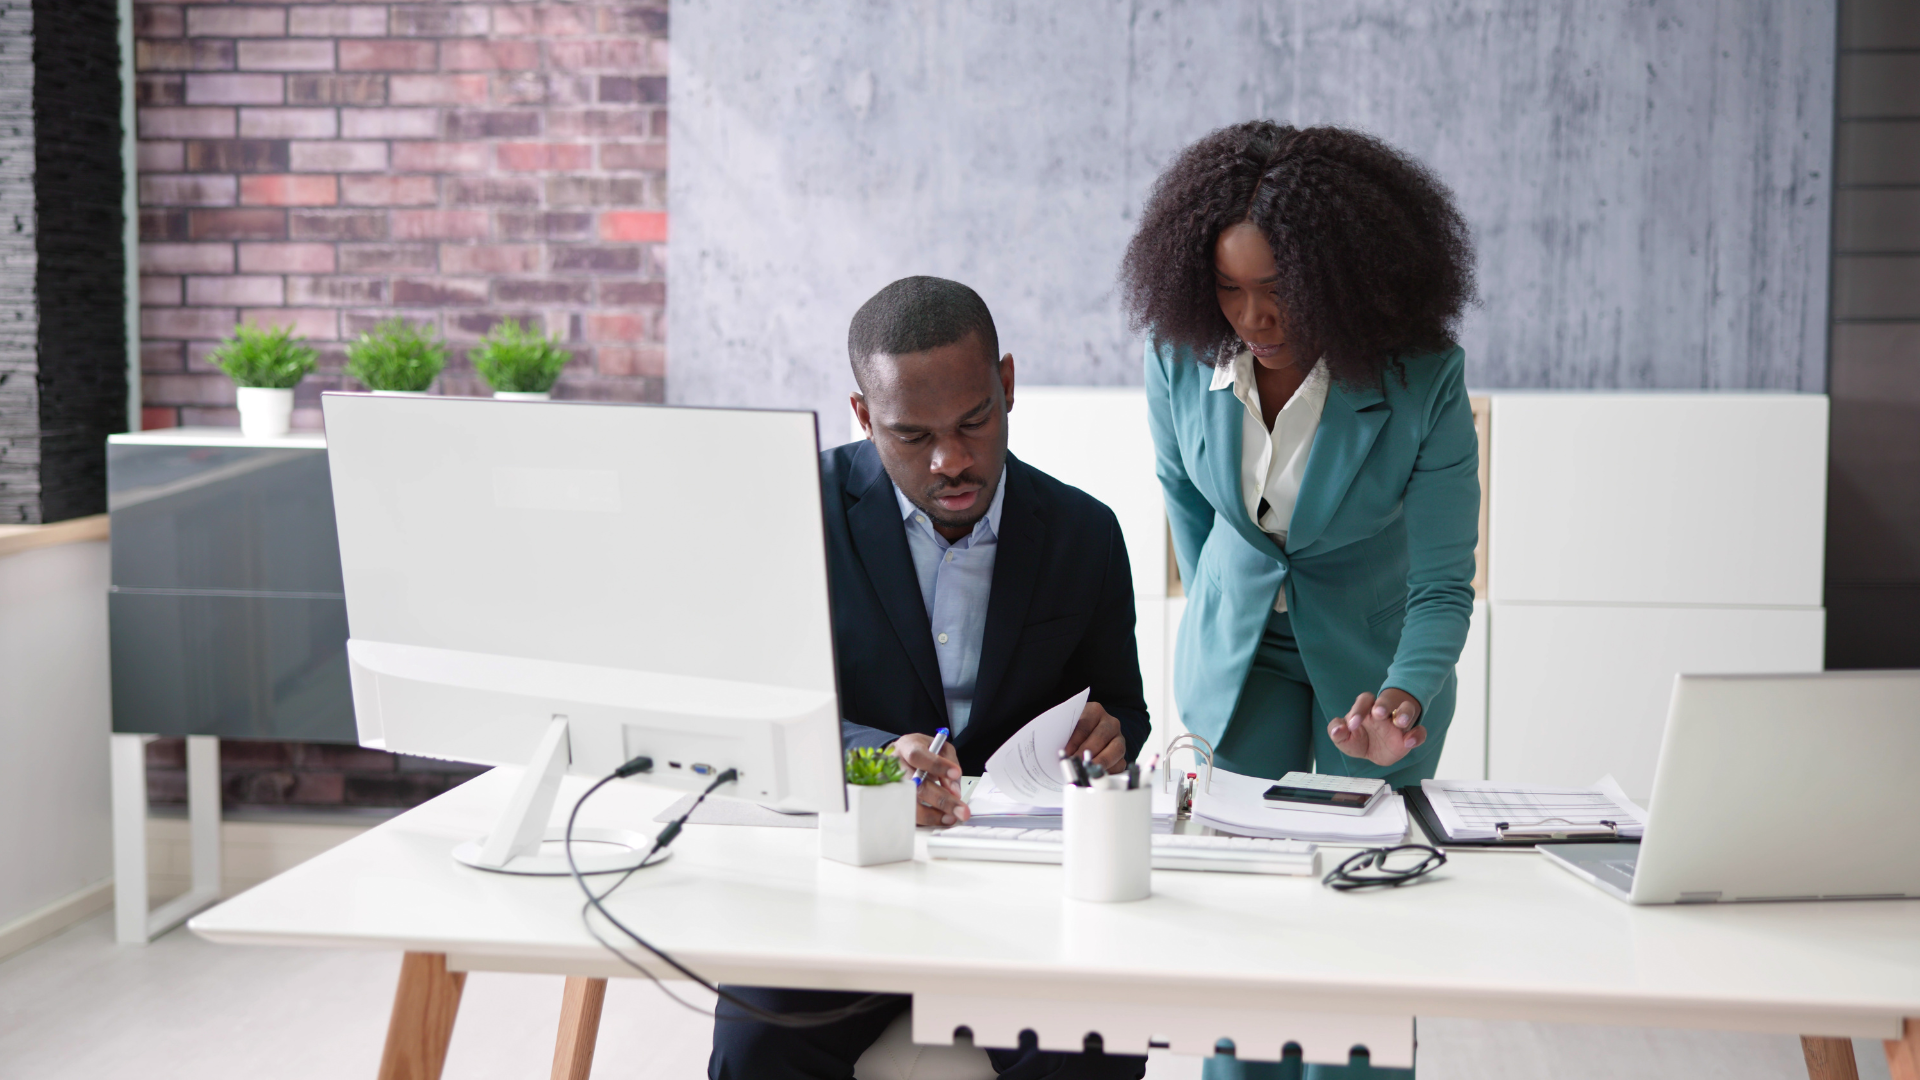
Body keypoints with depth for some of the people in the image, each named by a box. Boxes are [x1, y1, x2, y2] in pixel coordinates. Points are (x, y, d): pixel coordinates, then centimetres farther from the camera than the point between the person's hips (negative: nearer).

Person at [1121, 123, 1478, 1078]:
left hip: (1372, 651, -2)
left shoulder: (1423, 379, -25)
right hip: (1235, 651, 2)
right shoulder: (1180, 354, -16)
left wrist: (1404, 697, -38)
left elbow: (1443, 585, -20)